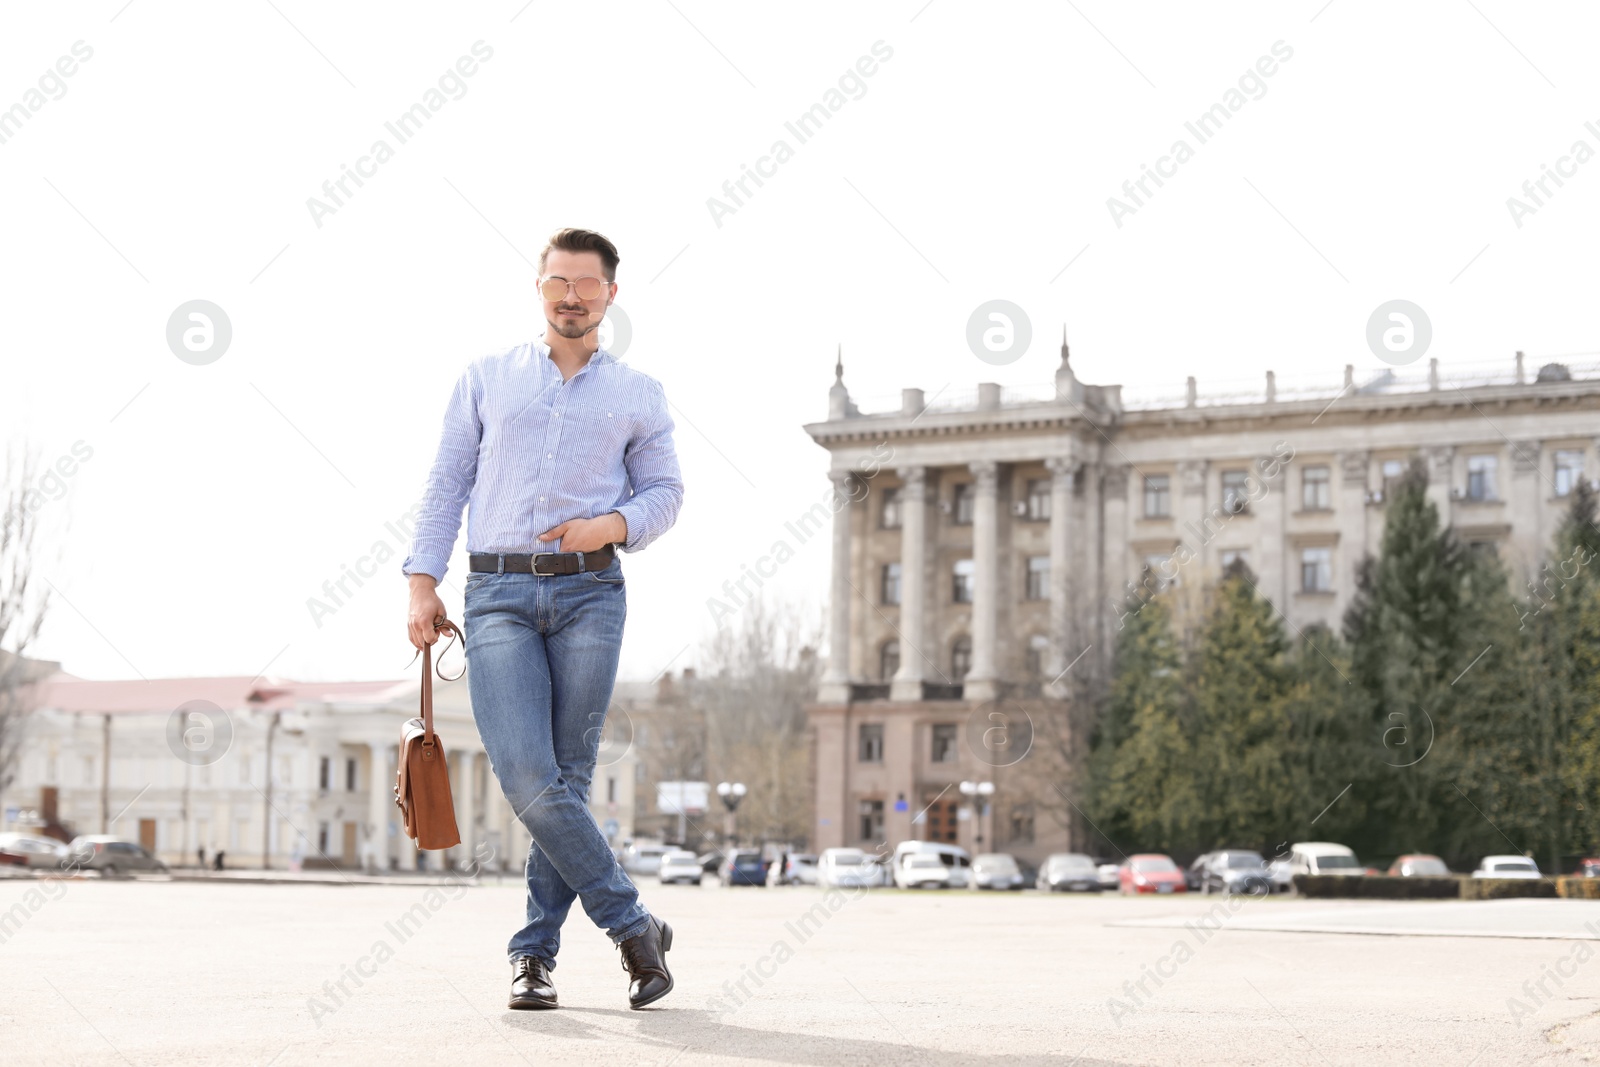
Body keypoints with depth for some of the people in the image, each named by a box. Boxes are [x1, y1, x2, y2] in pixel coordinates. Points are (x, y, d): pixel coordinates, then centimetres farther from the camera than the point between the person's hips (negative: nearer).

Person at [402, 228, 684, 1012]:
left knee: (568, 778, -1)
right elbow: (446, 484, 11)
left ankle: (534, 954, 9)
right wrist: (422, 583, 2)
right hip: (498, 594, 0)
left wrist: (613, 524, -8)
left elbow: (664, 493, 13)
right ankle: (634, 927, -3)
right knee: (526, 776, -14)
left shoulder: (638, 396, 14)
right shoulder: (486, 379, 14)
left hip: (589, 593, 0)